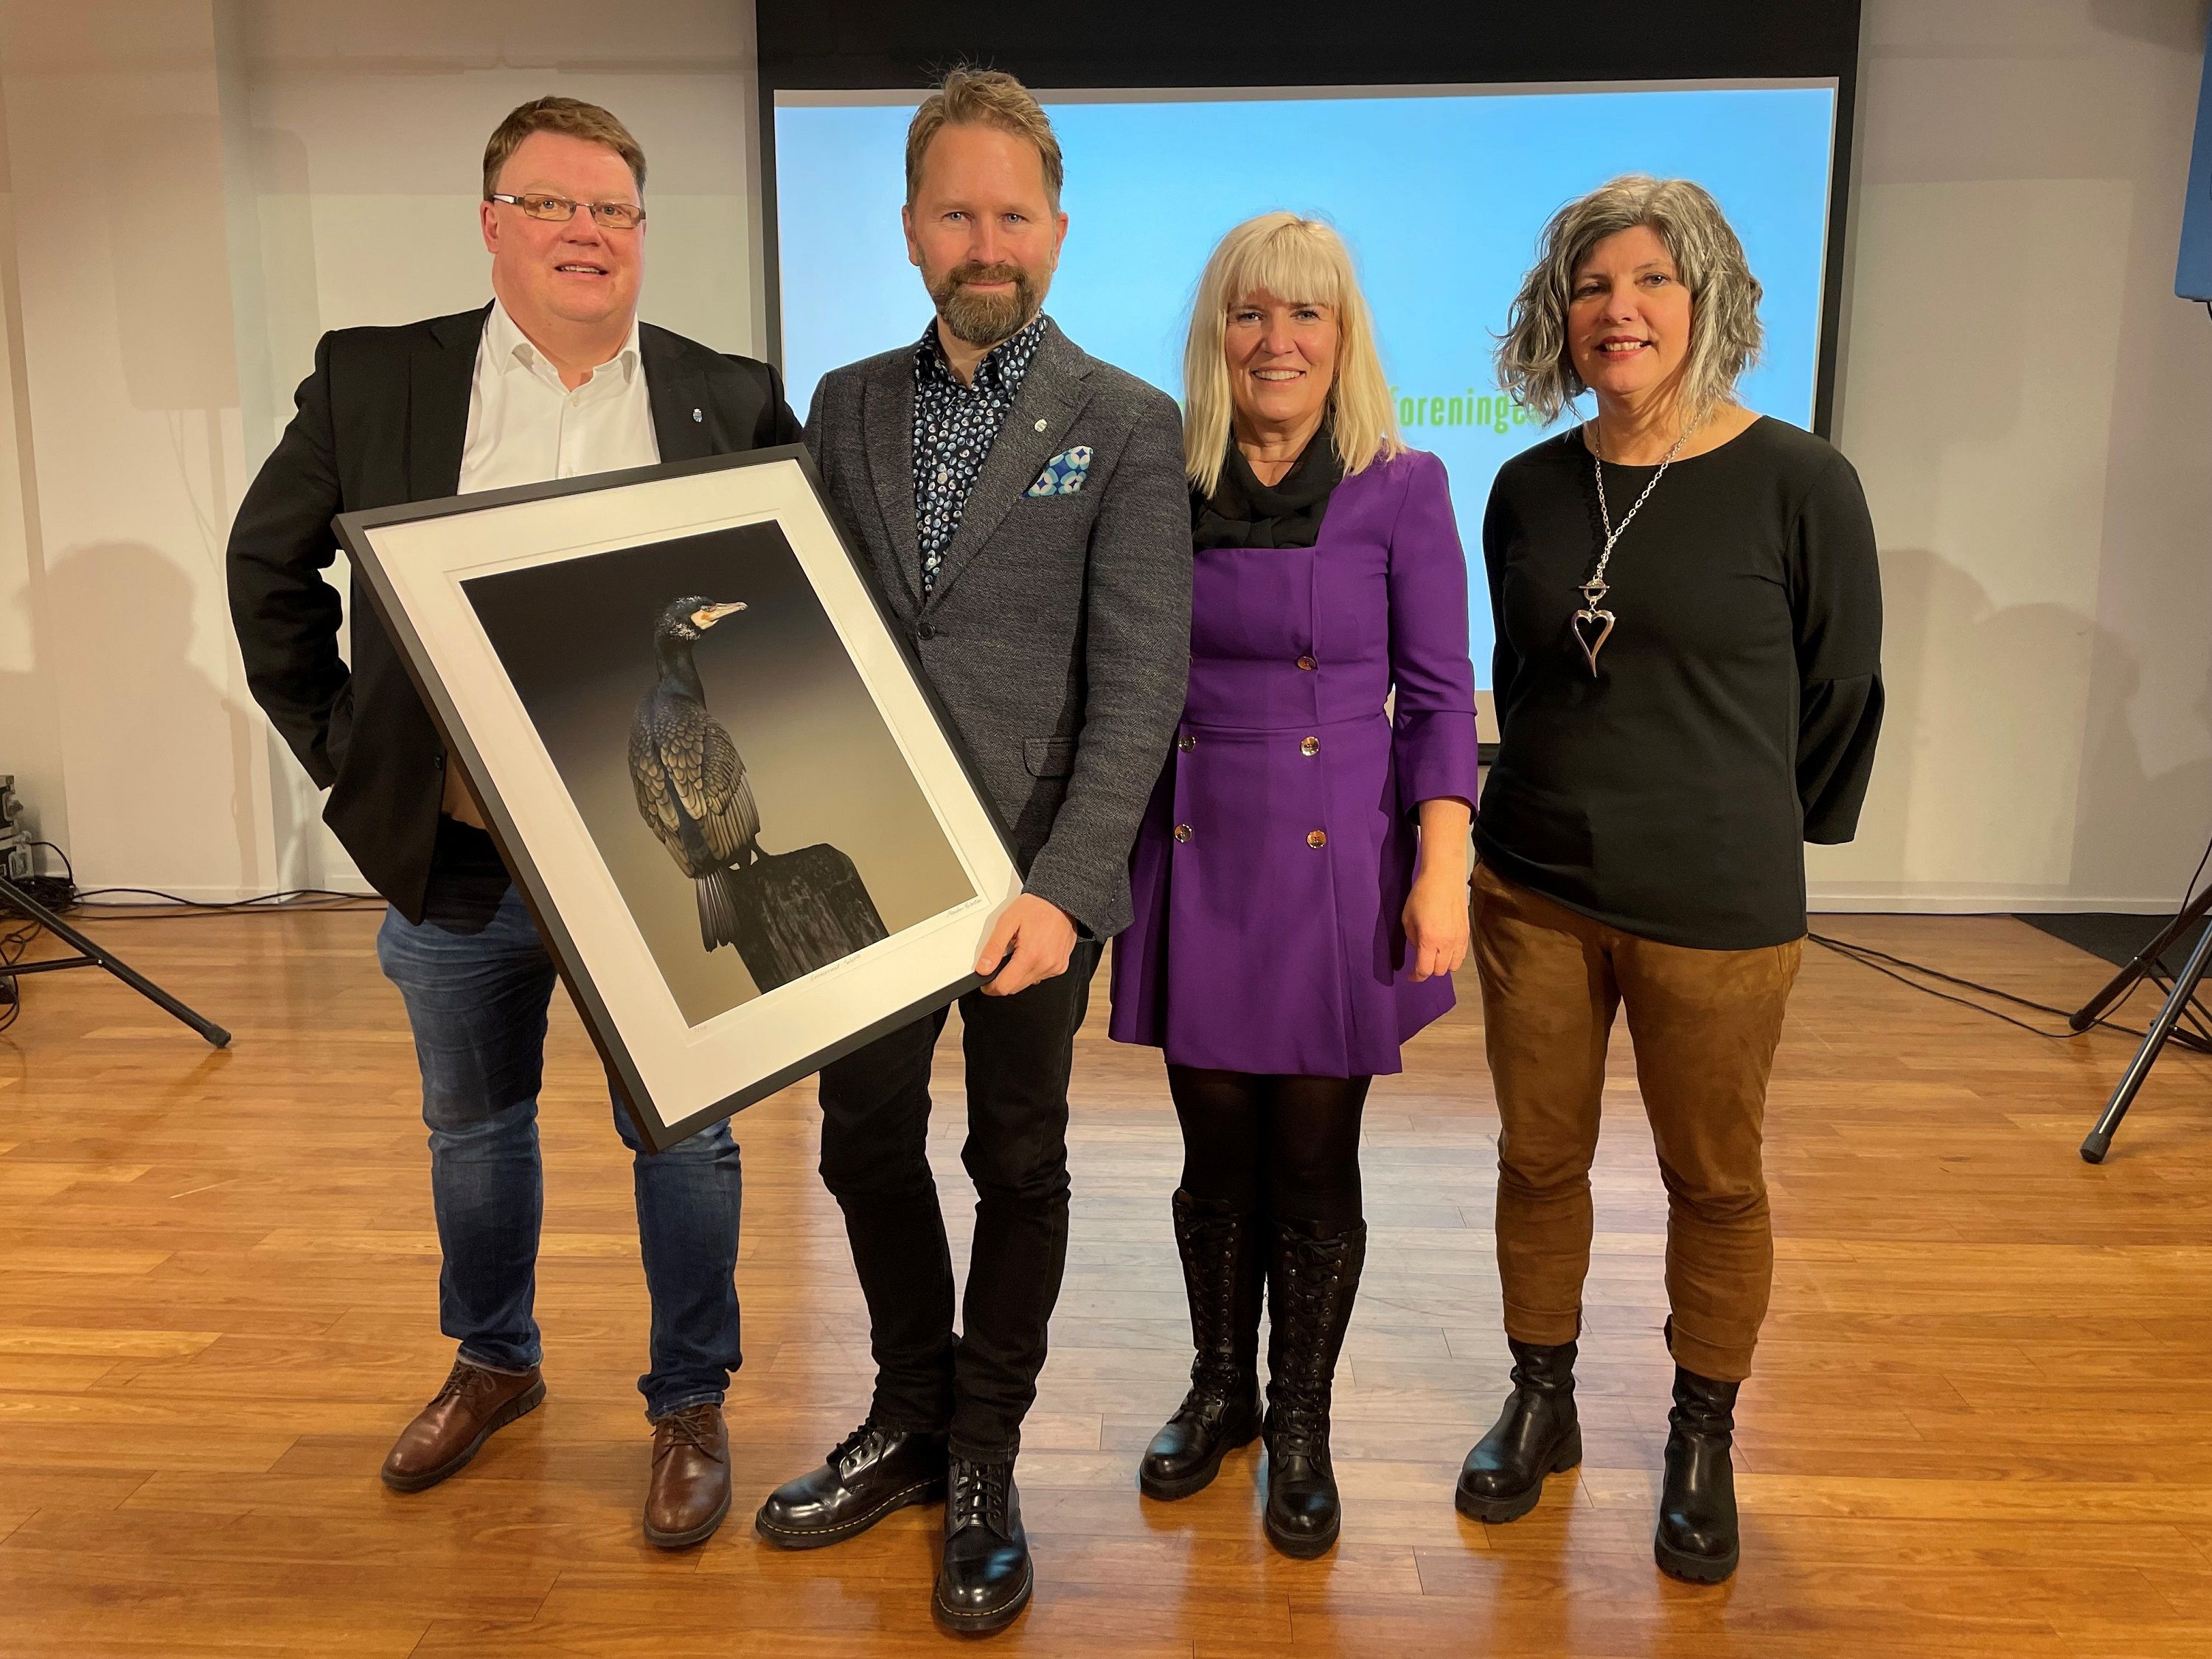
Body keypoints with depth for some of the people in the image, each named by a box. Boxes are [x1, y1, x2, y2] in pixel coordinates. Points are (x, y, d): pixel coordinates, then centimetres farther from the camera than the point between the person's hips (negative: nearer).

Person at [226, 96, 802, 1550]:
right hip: (452, 855, 2)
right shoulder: (372, 381, 0)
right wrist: (341, 746, 4)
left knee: (683, 1136, 9)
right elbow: (270, 566, 10)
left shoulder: (735, 401, -2)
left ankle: (692, 1404, 29)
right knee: (474, 1126, 19)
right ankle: (495, 1362, 43)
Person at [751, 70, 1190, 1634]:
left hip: (1029, 871, -4)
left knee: (1019, 1163, 11)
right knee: (866, 1144, 15)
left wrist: (1062, 886, -21)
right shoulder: (844, 406, 8)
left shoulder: (1126, 424, -5)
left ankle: (984, 1455, 30)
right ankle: (910, 1413, 37)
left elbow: (1141, 679, -12)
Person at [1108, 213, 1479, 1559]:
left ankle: (1302, 1423, 27)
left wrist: (1443, 871, -11)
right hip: (1196, 861, 3)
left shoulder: (1402, 490, -4)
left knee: (1314, 1164, 7)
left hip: (1334, 867, -2)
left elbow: (1437, 696, -4)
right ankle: (1220, 1389, 35)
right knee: (1218, 1155, 13)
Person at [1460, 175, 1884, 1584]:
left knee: (1716, 1179, 11)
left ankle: (1704, 1438, 33)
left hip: (1717, 910, -3)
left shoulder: (1799, 483, -9)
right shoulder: (1531, 490, 2)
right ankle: (1543, 1403, 34)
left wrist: (1768, 837, 9)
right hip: (1536, 890, 3)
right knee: (1540, 1160, 13)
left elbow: (1843, 693, 0)